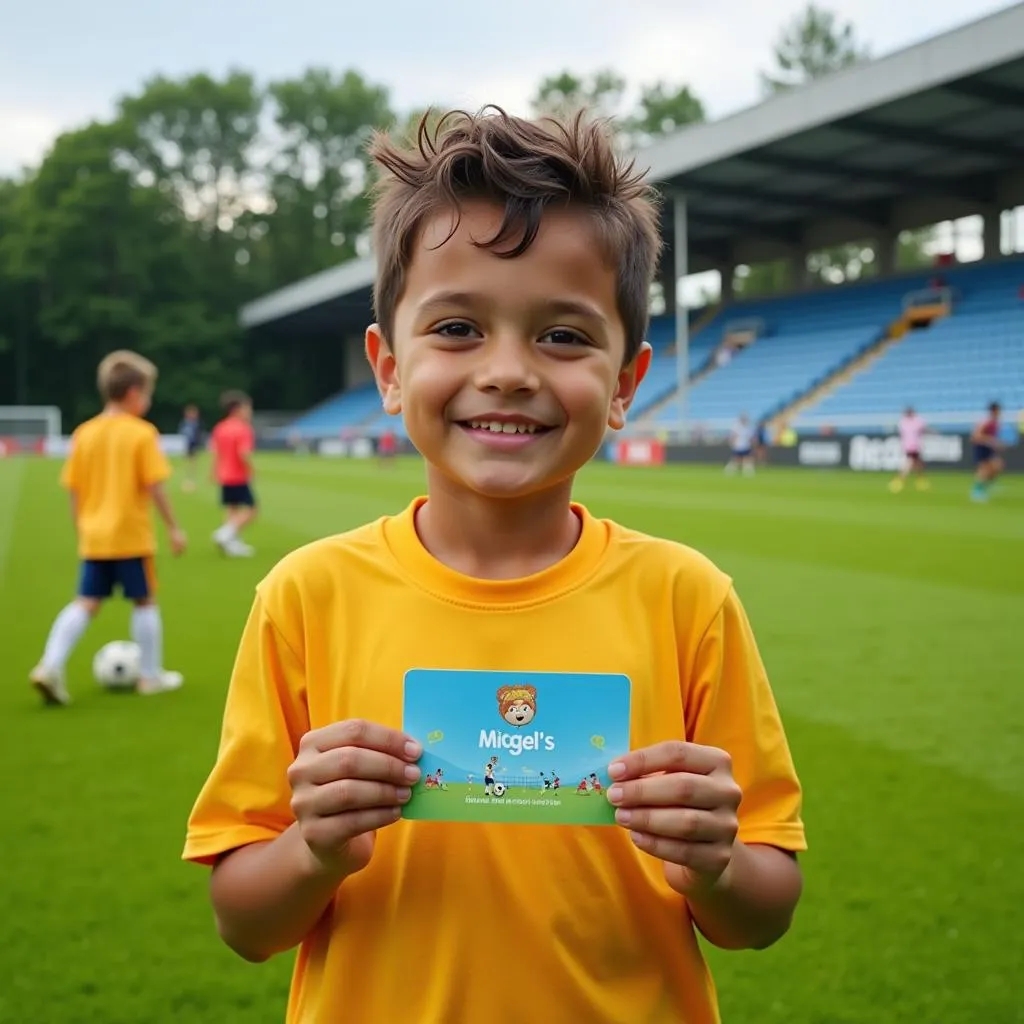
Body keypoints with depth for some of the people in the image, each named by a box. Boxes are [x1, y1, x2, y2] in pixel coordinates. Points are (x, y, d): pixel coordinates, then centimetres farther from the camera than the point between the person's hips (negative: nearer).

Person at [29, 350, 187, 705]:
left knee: (86, 602, 9)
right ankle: (151, 675, 17)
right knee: (145, 601, 8)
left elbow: (74, 489, 7)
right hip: (131, 537, -5)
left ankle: (50, 665, -4)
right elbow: (154, 487, -13)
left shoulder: (84, 433, 5)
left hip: (94, 538, 5)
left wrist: (81, 529, 18)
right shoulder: (142, 434, -11)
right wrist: (173, 528, -5)